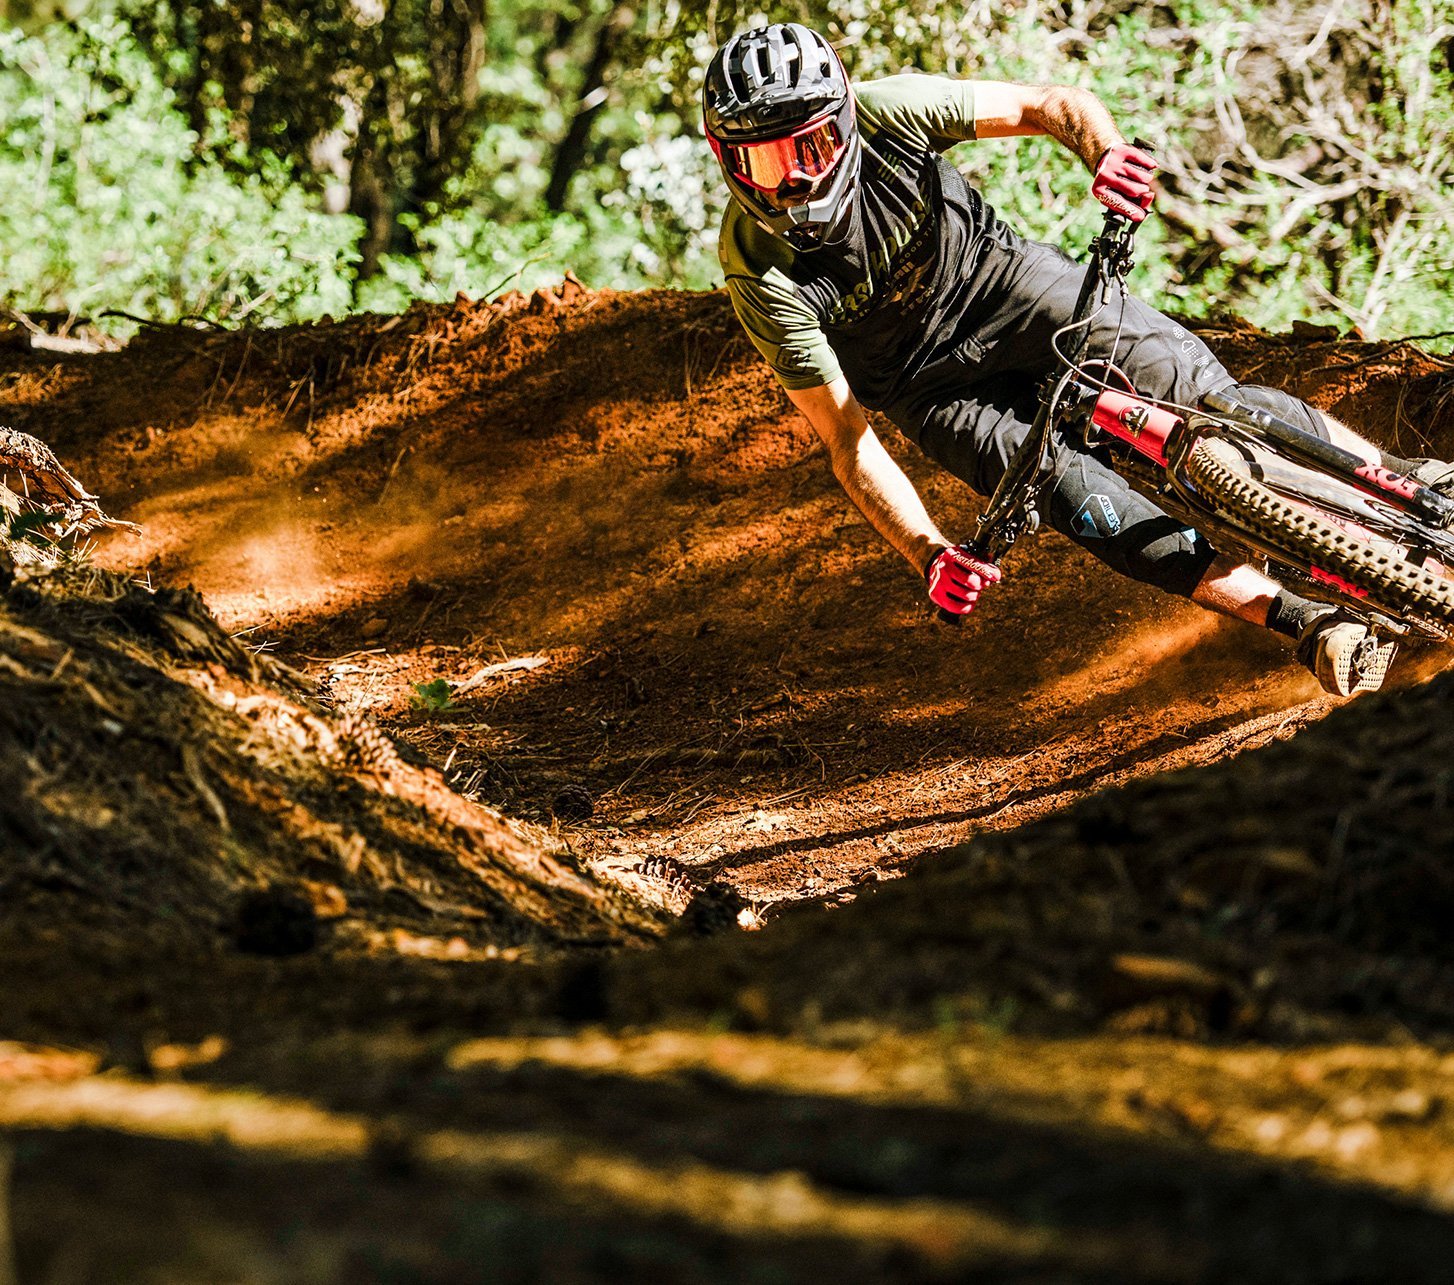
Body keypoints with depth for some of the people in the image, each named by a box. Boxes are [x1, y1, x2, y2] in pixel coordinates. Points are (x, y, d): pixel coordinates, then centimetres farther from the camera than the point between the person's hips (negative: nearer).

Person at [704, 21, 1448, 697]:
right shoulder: (761, 273, -28)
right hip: (931, 385, -1)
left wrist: (1105, 155, -42)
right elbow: (846, 442, -22)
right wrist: (931, 556, -34)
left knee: (1196, 386, -17)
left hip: (995, 277, 1)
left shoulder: (883, 113, -27)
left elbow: (1051, 106, -19)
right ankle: (1313, 627, -22)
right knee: (1082, 499, -22)